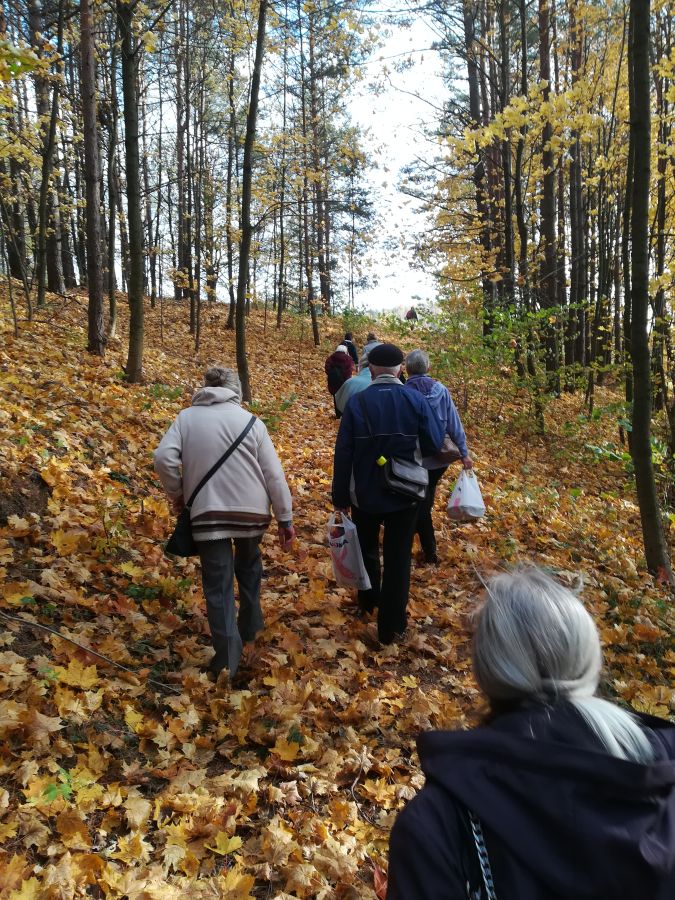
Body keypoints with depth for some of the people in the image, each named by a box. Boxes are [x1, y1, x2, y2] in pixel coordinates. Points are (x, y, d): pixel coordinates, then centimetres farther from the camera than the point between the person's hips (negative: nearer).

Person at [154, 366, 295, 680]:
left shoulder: (186, 417, 2)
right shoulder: (250, 421, 1)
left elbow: (163, 458, -10)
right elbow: (273, 473, -2)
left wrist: (176, 493, 7)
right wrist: (285, 518, 4)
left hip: (207, 512, -1)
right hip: (251, 510, 2)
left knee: (218, 584, 5)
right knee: (248, 565, 27)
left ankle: (227, 656, 1)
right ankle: (250, 626, 40)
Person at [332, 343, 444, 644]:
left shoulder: (357, 402, -11)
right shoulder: (415, 400, -10)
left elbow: (343, 453, -10)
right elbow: (434, 443, -9)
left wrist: (341, 496, -2)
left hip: (365, 493, 1)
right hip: (405, 494, -1)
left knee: (366, 548, 24)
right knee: (398, 557, 7)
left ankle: (368, 601, 45)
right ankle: (391, 626, 12)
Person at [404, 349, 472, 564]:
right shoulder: (441, 390, -7)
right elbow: (454, 424, -4)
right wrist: (464, 453, 3)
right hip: (441, 458, 4)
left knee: (420, 504, 10)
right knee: (427, 499, 25)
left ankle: (430, 552, 15)